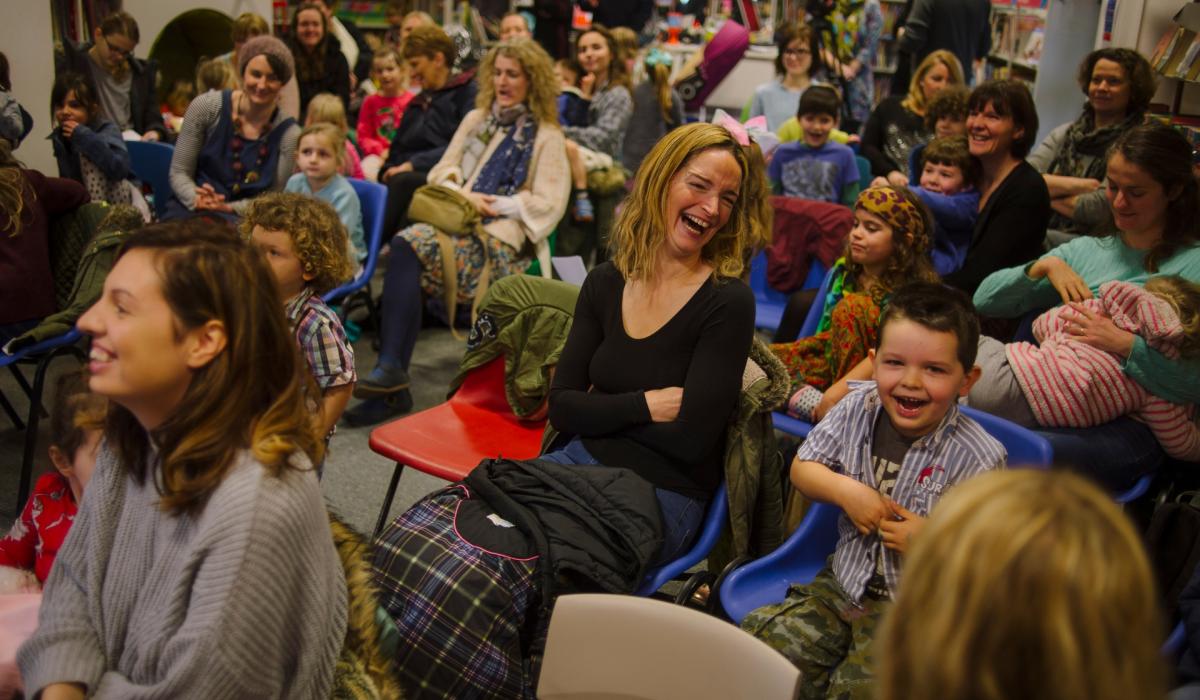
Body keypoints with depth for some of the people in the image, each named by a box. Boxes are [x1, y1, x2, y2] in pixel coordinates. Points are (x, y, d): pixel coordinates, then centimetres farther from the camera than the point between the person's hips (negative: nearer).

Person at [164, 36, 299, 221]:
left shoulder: (289, 134, -3)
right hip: (189, 211, 1)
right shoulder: (206, 107, -1)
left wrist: (227, 207, -18)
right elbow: (179, 172, 2)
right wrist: (197, 200, -20)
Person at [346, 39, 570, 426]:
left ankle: (391, 370, -29)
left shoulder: (546, 136, 6)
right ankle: (392, 382, -30)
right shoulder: (476, 119, 23)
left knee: (410, 246, -31)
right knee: (404, 247, -29)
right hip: (460, 222, 5)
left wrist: (495, 204, -9)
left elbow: (549, 204, -3)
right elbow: (442, 171, 19)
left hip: (502, 238, -5)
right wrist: (463, 194, -2)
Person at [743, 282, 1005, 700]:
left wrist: (931, 544, -26)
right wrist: (845, 490, -12)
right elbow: (802, 468, 5)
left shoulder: (979, 460, -18)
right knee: (758, 639, -9)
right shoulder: (858, 409, -6)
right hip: (846, 581, 5)